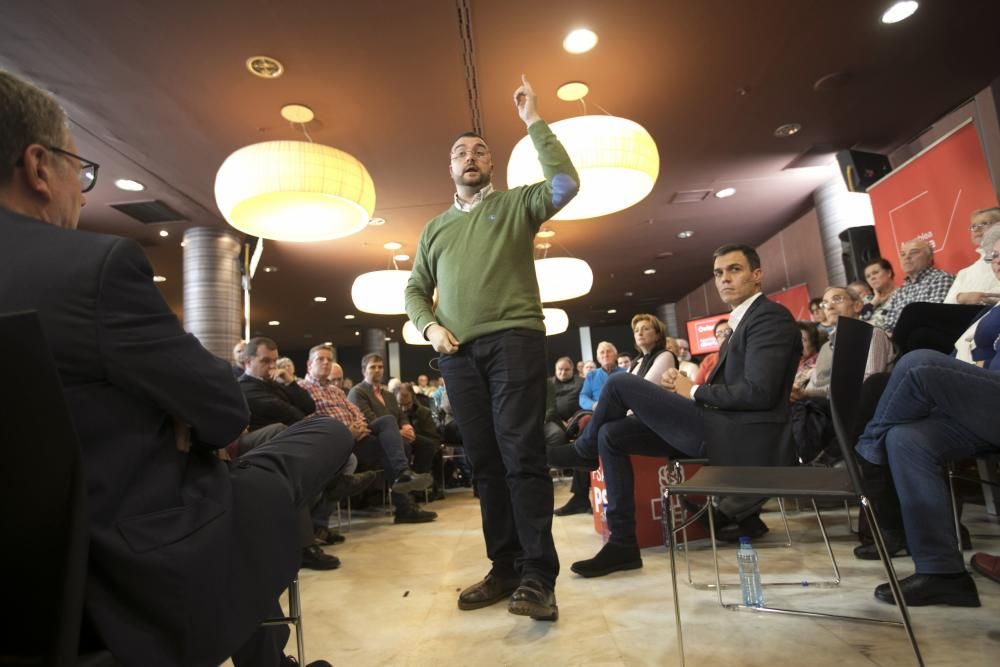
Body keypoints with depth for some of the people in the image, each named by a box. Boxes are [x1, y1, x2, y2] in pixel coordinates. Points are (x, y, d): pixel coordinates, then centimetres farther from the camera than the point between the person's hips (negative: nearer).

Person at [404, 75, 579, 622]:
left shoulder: (516, 204, 12)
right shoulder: (434, 228, 23)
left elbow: (565, 184, -7)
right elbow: (415, 290, 20)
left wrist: (534, 122, -1)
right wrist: (430, 327, 0)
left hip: (513, 339, -4)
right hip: (459, 352, 5)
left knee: (521, 455, -11)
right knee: (484, 461, 6)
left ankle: (537, 576, -4)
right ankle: (505, 568, 15)